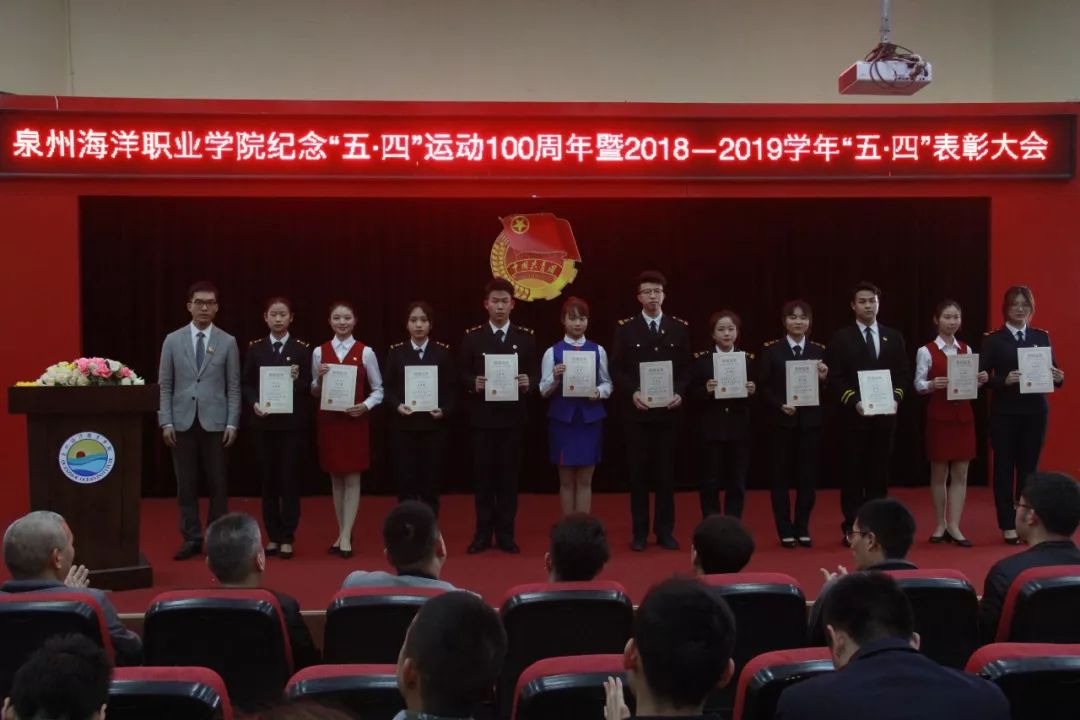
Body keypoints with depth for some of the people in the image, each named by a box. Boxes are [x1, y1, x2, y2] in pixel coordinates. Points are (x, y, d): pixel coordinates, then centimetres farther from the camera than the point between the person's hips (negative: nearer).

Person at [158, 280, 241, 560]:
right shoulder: (172, 340, 5)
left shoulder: (227, 342, 3)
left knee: (218, 484, 3)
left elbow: (234, 387, 2)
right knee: (186, 485, 4)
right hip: (183, 422, 1)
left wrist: (232, 423, -5)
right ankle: (192, 539, 13)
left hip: (215, 422, -1)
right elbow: (165, 385, 4)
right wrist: (166, 422, -3)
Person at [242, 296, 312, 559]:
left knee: (290, 478, 1)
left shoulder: (302, 348, 0)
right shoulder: (255, 348, 6)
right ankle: (273, 536, 17)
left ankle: (287, 538, 9)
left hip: (292, 423, -2)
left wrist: (297, 380, -22)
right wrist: (254, 404, -12)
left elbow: (309, 387, -1)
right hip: (263, 422, 2)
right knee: (268, 479, 8)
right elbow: (246, 384, 6)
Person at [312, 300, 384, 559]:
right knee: (335, 478, 9)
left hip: (355, 421, -2)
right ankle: (342, 532, 19)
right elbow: (315, 392, 9)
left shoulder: (365, 352, -3)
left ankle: (346, 536, 3)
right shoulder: (319, 352, 3)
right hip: (328, 420, 2)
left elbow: (378, 389, 1)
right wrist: (319, 378, -11)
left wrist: (365, 406, -16)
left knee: (352, 478, -1)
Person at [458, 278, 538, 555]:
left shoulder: (525, 337, 5)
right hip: (482, 416, 0)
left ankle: (505, 534, 13)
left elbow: (534, 374, 4)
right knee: (483, 474, 5)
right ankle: (483, 533, 13)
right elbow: (462, 374, 3)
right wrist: (474, 383, -17)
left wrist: (528, 383, -17)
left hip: (512, 416, 0)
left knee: (509, 475, 4)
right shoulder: (472, 336, 4)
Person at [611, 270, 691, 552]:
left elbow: (686, 368, 7)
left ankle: (665, 531, 14)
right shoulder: (626, 327, 2)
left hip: (668, 410, 1)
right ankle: (640, 532, 12)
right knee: (638, 472, 3)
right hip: (636, 411, -1)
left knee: (666, 472, 5)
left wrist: (680, 393, -9)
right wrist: (632, 392, -15)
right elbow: (616, 369, 0)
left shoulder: (679, 327, 6)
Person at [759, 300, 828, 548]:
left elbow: (826, 390, 6)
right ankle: (785, 530, 12)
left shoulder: (819, 350, 7)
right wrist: (780, 405, -15)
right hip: (781, 421, -2)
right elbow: (763, 385, -3)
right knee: (780, 475, 3)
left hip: (810, 421, 2)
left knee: (808, 475, 6)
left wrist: (824, 378, -15)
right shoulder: (771, 349, 0)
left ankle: (802, 528, 18)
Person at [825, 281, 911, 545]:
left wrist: (897, 398, -8)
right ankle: (852, 528, 5)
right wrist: (854, 401, -16)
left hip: (886, 414, 3)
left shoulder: (894, 337, 11)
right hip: (854, 415, -3)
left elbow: (904, 374, 9)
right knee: (854, 472, 1)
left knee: (879, 472, 7)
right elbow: (835, 377, -5)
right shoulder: (841, 338, 0)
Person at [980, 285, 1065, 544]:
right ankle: (1008, 525, 9)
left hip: (1035, 411, 3)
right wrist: (1004, 380, -23)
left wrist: (1059, 378, -14)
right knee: (1004, 467, 3)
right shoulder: (993, 340, -1)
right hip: (1005, 413, -2)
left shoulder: (1042, 337, 8)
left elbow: (1053, 371, 7)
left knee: (1029, 467, 8)